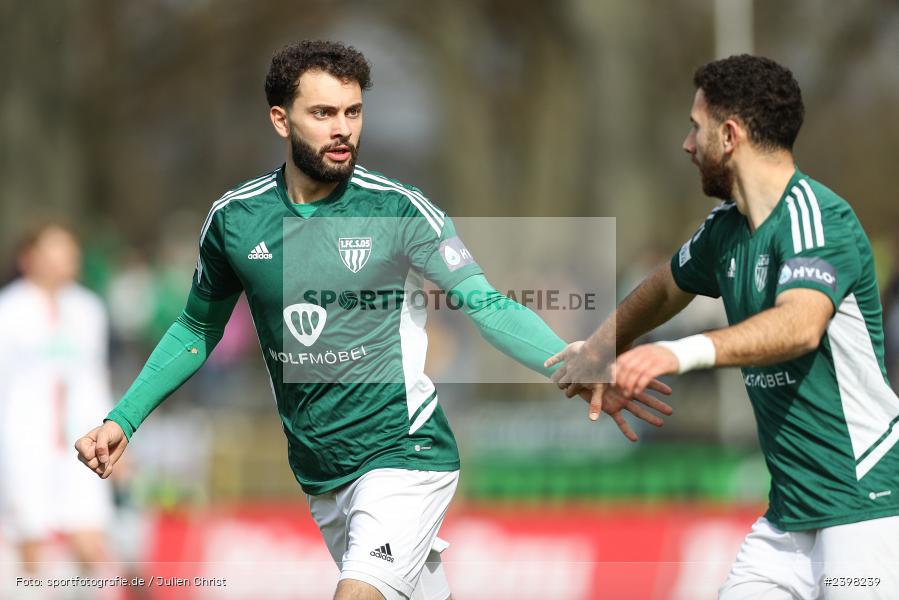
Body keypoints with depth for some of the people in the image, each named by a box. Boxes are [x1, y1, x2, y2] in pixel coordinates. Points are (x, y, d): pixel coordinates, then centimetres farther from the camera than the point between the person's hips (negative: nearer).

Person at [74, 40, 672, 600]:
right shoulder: (234, 219, 0)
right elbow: (198, 329, 16)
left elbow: (487, 306, -13)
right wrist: (123, 420, 10)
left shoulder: (397, 209, -10)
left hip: (403, 456, -4)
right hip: (320, 475, 4)